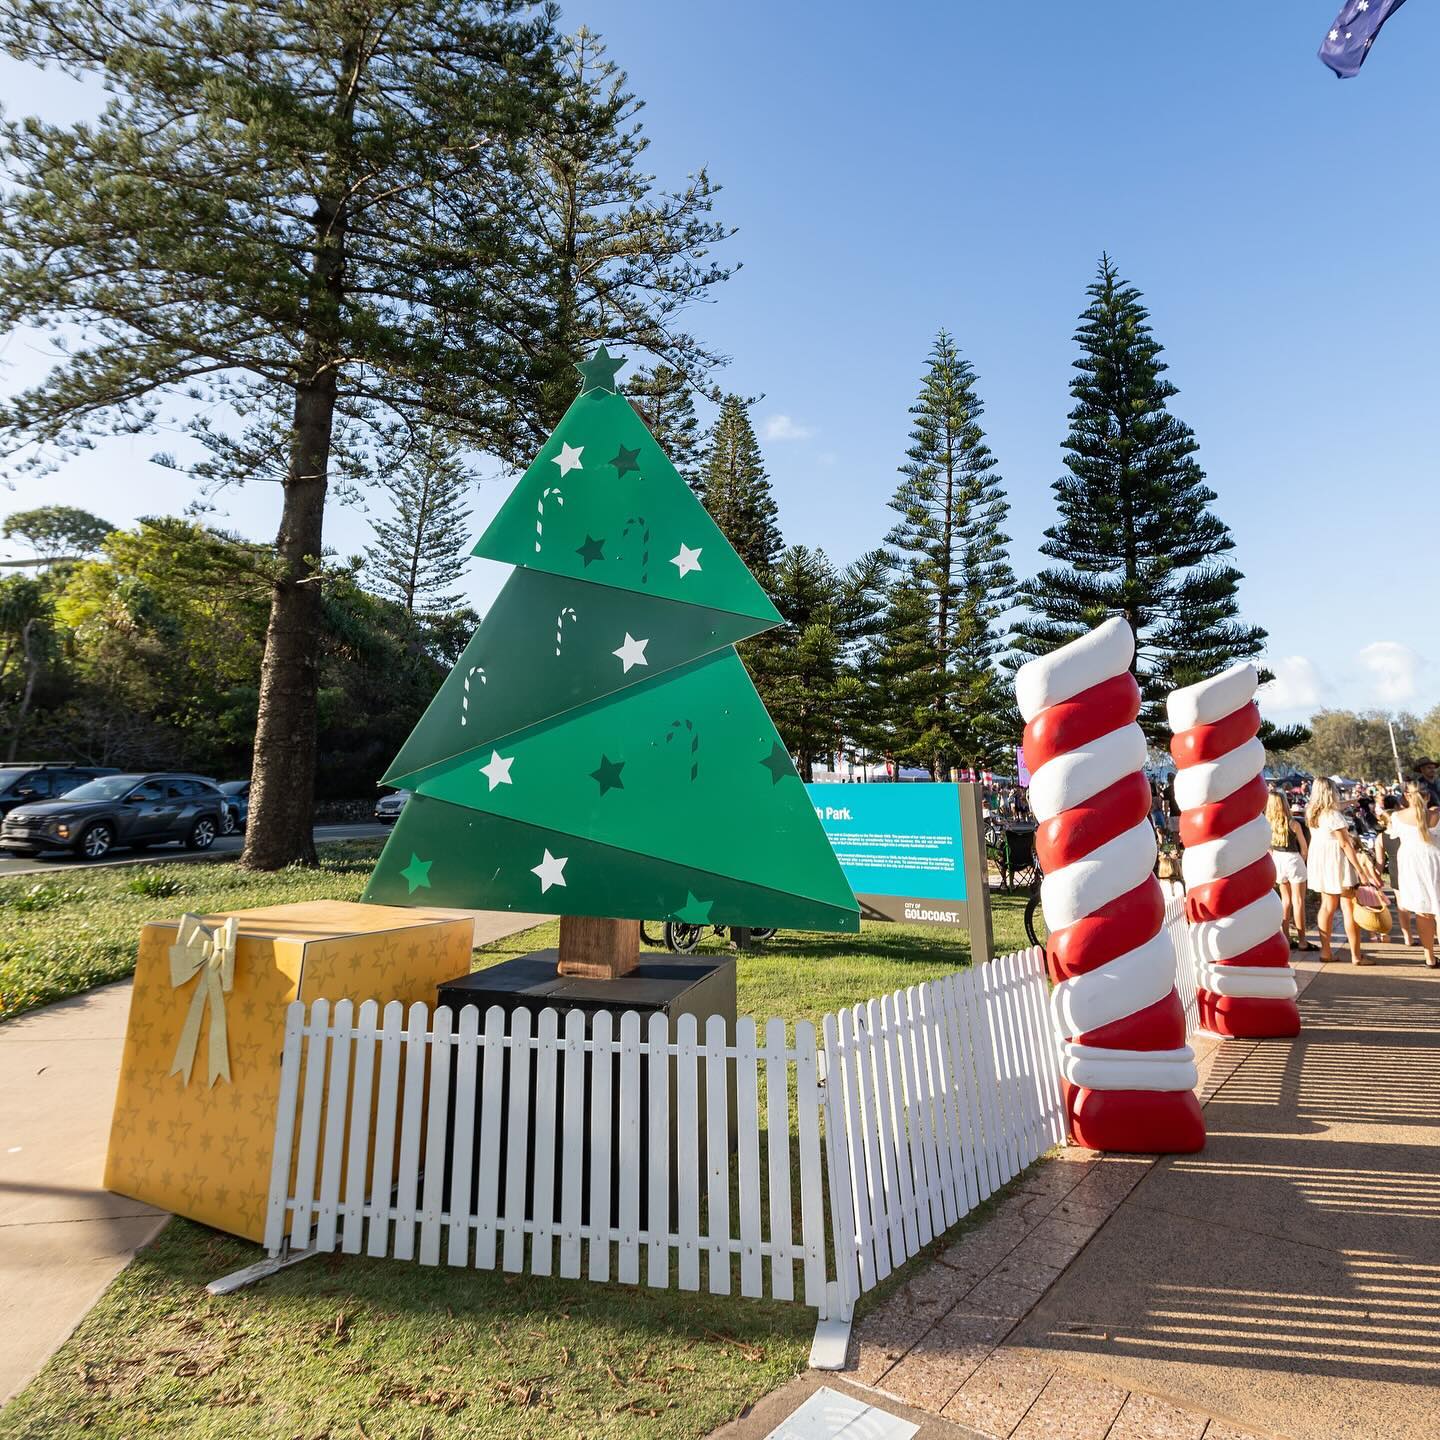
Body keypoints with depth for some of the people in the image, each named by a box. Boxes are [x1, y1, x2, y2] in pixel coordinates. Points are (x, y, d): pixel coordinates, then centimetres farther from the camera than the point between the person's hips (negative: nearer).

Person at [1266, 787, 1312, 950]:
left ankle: (1286, 939, 17)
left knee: (1286, 900, 15)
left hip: (1277, 861, 3)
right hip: (1293, 860, -3)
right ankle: (1302, 941, 5)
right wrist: (1302, 861, 15)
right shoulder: (1293, 824, -10)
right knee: (1298, 901, 3)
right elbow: (1304, 848, -1)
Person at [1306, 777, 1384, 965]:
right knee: (1349, 907, 2)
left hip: (1319, 860, 7)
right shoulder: (1333, 815, -18)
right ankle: (1356, 955, 7)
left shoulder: (1311, 814, 3)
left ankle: (1325, 951, 14)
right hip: (1336, 862, -7)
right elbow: (1344, 845, -17)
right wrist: (1361, 871, -14)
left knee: (1327, 905, 12)